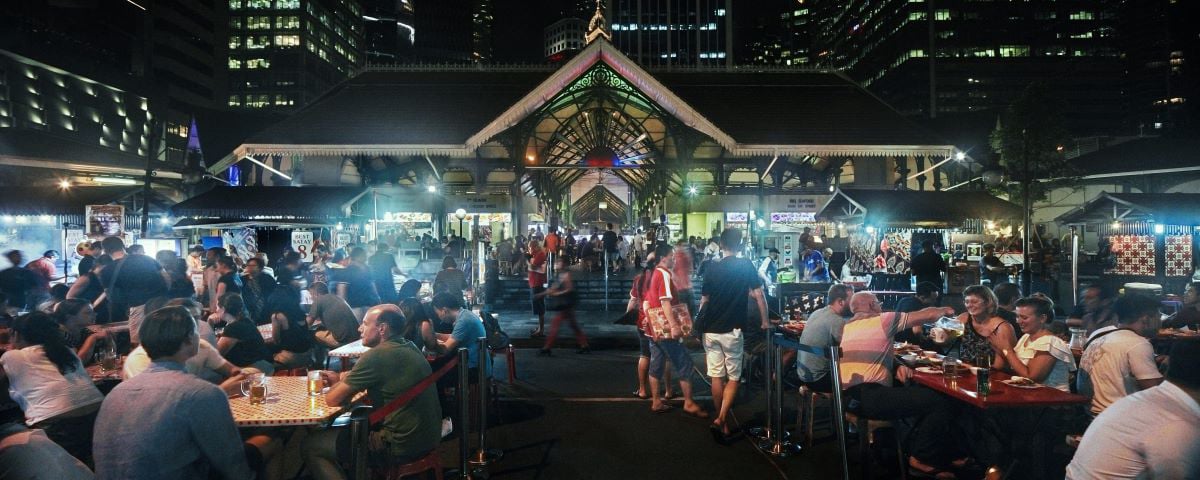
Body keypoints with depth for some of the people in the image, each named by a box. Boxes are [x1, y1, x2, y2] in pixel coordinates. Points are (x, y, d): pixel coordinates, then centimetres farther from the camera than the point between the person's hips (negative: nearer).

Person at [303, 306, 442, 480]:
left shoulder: (377, 355, -19)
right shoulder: (410, 348, 7)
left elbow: (332, 399, -11)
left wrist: (340, 381, 10)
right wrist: (341, 378, 12)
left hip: (401, 446, -9)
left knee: (312, 445, 4)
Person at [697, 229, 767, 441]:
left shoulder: (712, 269, 4)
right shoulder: (746, 266, -3)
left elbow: (704, 301, 7)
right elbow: (758, 295, -5)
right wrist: (764, 321, 6)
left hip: (710, 330, 3)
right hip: (732, 330, -3)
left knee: (716, 377, 9)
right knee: (733, 378, 6)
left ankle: (723, 424, 18)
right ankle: (721, 420, -9)